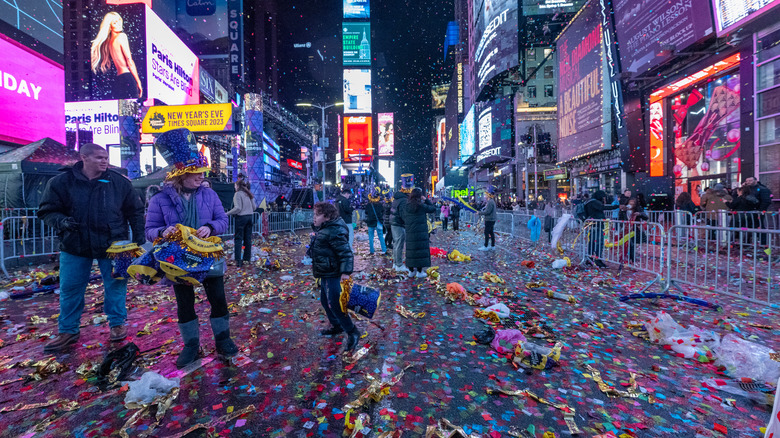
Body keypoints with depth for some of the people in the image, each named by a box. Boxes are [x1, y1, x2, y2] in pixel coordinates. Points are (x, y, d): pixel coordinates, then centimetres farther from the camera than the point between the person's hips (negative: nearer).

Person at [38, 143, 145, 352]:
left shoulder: (119, 182, -3)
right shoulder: (61, 182, -3)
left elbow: (135, 211, 3)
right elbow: (47, 211, 4)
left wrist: (139, 237, 0)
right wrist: (61, 221, -19)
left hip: (112, 245, -1)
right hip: (74, 246, 1)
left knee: (115, 285, 8)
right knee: (70, 289, 10)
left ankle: (117, 324, 25)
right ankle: (67, 331, 28)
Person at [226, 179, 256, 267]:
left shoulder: (238, 194, -8)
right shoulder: (249, 194, 12)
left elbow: (238, 208, -16)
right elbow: (254, 207, 12)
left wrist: (227, 214, -10)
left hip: (241, 217, -7)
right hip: (250, 217, 7)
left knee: (238, 238, -2)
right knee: (248, 238, 12)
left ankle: (238, 260, -5)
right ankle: (247, 258, 18)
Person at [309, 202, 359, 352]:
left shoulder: (334, 232, -24)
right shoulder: (324, 229, 9)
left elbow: (346, 252, -29)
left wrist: (346, 272, -34)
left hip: (332, 275, -11)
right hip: (325, 274, 11)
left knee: (334, 305, -8)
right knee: (325, 301, 22)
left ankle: (352, 332, 8)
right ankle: (336, 326, 42)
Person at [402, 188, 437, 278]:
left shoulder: (406, 207, 2)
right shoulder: (422, 206, -11)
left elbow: (404, 219, 8)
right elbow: (433, 208, 2)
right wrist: (426, 200, 8)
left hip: (410, 234, 5)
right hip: (421, 233, -4)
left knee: (411, 251, 12)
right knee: (421, 250, 4)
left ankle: (411, 271, 21)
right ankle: (419, 272, 9)